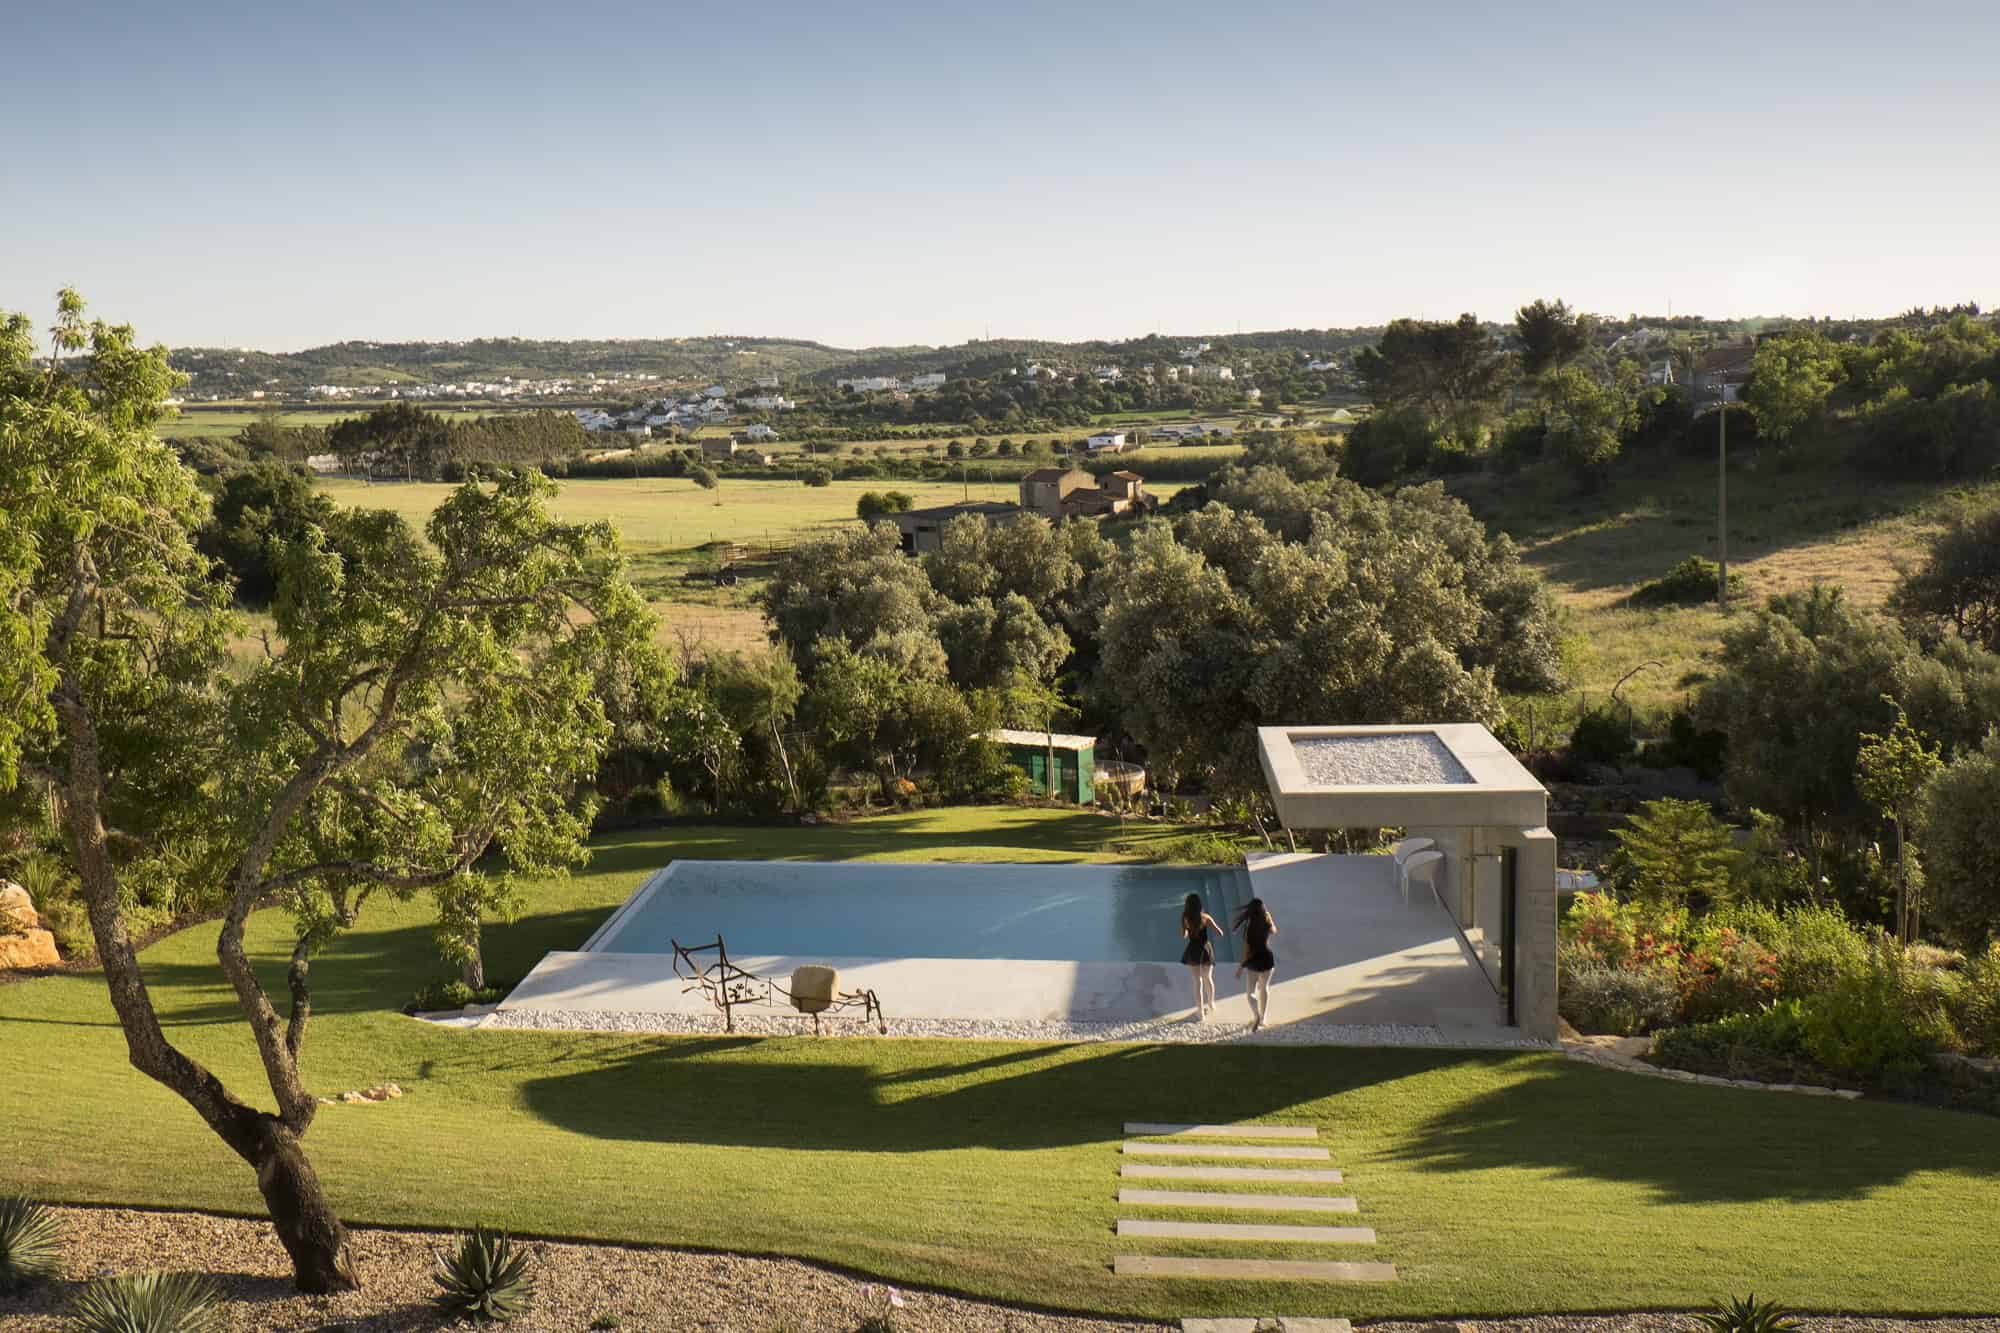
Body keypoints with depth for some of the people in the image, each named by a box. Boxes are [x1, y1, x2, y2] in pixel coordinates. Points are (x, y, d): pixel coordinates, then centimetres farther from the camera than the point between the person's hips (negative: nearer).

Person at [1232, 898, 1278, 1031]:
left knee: (1250, 992, 5)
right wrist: (1268, 916, 17)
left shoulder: (1248, 927, -18)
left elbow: (1247, 949, -17)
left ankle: (1256, 1016, -20)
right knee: (1264, 988, 22)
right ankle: (1262, 1019, 30)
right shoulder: (1267, 924, -7)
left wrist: (1241, 965, -9)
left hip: (1254, 960, -4)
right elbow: (1274, 930, 19)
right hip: (1267, 957, 4)